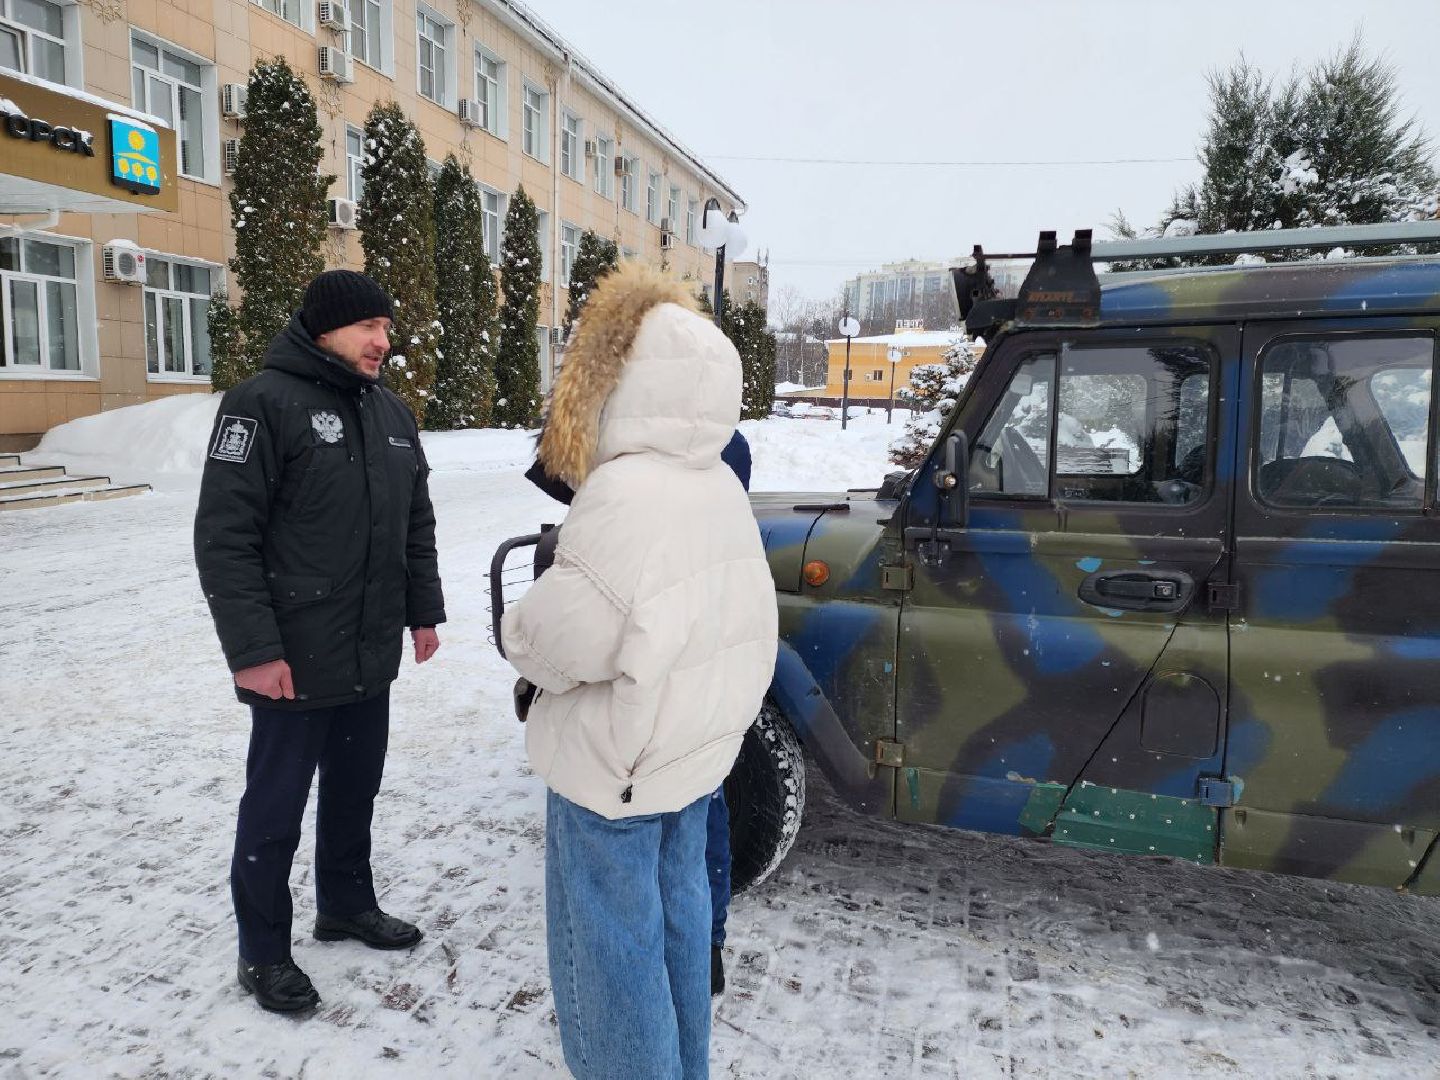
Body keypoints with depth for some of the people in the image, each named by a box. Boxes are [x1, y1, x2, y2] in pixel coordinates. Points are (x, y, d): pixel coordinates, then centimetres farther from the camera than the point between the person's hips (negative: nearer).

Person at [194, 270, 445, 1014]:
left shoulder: (392, 413, 10)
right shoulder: (264, 403, -13)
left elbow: (416, 524, 17)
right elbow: (224, 536, -17)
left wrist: (424, 611, 13)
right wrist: (252, 648, -19)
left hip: (372, 655, 7)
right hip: (294, 659, -6)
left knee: (356, 789, 19)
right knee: (275, 806, 8)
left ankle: (346, 904, 39)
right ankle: (263, 952, 25)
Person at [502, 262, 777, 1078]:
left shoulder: (623, 493, -26)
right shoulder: (722, 486, 1)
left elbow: (556, 642, -22)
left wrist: (520, 630, -1)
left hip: (614, 765, -8)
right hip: (693, 746, 9)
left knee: (611, 948, 9)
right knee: (676, 917, 23)